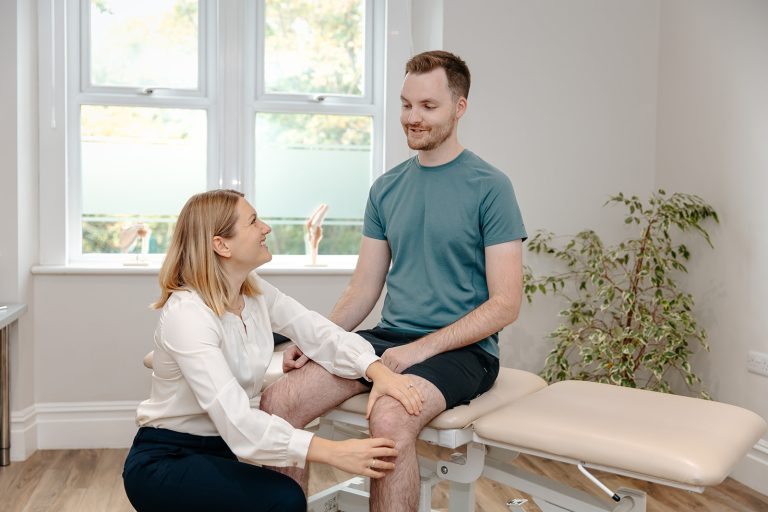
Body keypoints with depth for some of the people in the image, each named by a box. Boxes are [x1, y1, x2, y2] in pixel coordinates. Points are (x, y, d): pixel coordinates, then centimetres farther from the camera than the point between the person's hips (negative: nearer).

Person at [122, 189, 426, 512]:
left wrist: (378, 371, -26)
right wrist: (334, 452, -39)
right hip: (163, 462, -7)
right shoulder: (187, 314, -25)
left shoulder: (256, 292, 0)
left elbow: (321, 334, -7)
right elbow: (236, 420, -34)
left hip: (220, 449, 7)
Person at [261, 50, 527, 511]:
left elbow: (505, 304, -9)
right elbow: (364, 288, 12)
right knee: (279, 400, -16)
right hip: (389, 336, 5)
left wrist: (421, 348, -17)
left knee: (390, 419, -35)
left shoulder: (490, 187, -5)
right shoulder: (387, 188, 12)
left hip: (461, 350, -5)